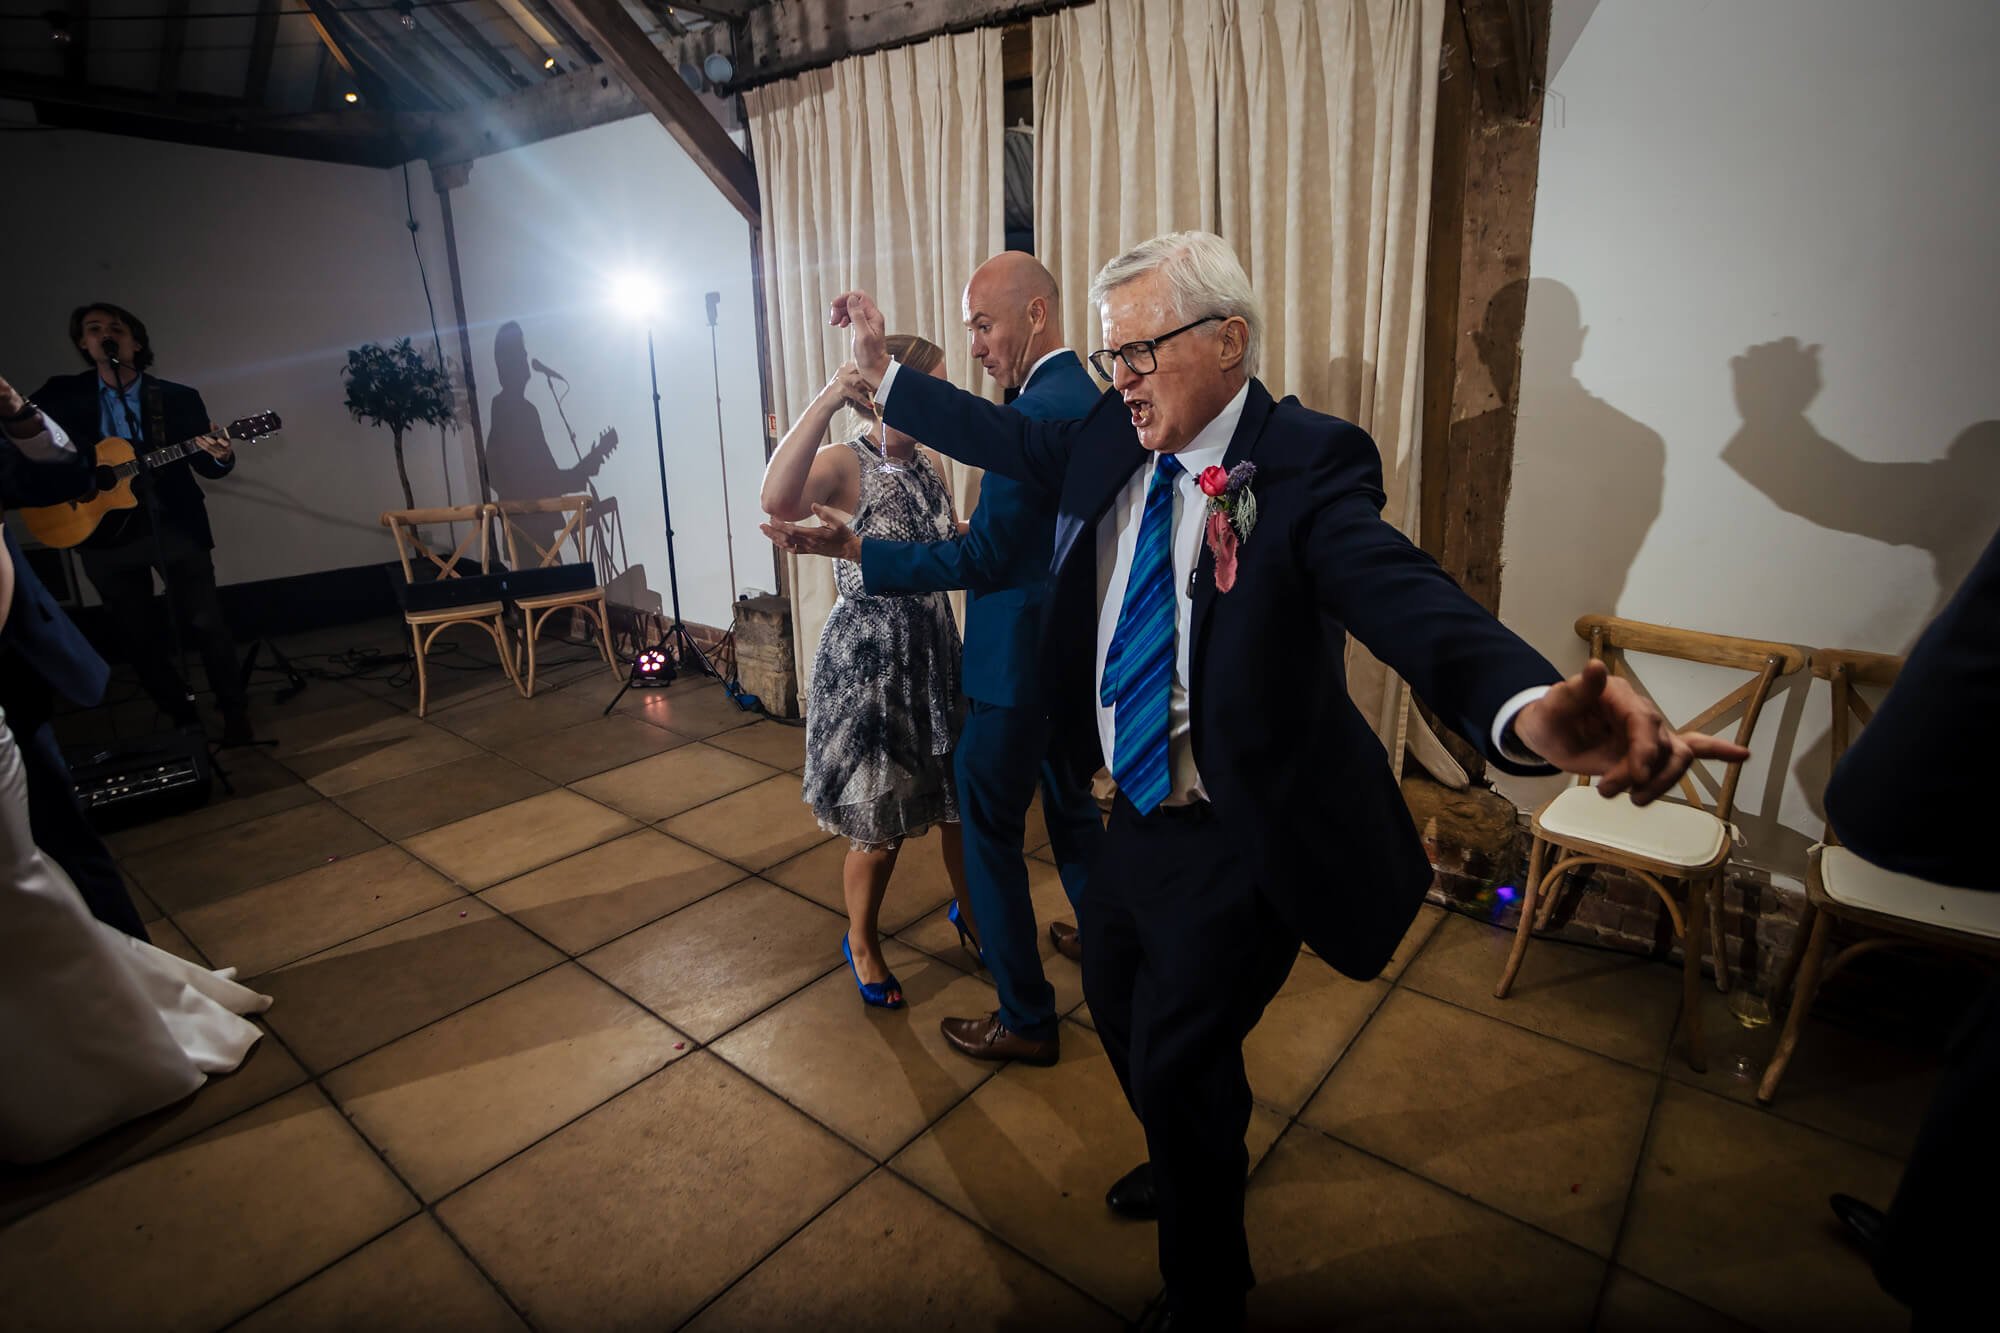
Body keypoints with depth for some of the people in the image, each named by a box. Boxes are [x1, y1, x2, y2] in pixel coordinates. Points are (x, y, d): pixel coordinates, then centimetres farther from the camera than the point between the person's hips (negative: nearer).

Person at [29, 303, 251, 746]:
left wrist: (222, 457, -23)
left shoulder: (178, 398, 2)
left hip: (173, 528, -2)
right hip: (103, 531, 2)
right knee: (136, 636, 8)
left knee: (205, 623, -2)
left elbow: (205, 467, 0)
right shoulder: (62, 394, 5)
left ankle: (234, 712, 10)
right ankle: (183, 716, 21)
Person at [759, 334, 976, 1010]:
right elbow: (778, 500, -38)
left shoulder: (930, 464, 6)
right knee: (878, 828, 6)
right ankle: (861, 942, 34)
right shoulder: (845, 461, -15)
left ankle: (969, 911, 45)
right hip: (867, 658, -6)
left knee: (961, 800, 18)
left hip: (935, 650, 7)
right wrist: (827, 399, -38)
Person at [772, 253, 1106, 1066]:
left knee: (990, 831, 3)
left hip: (1022, 665, -10)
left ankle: (1026, 1020, 17)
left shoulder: (1038, 413, -22)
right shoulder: (1086, 396, 9)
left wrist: (851, 547, -20)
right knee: (1069, 802, 25)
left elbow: (981, 559, -23)